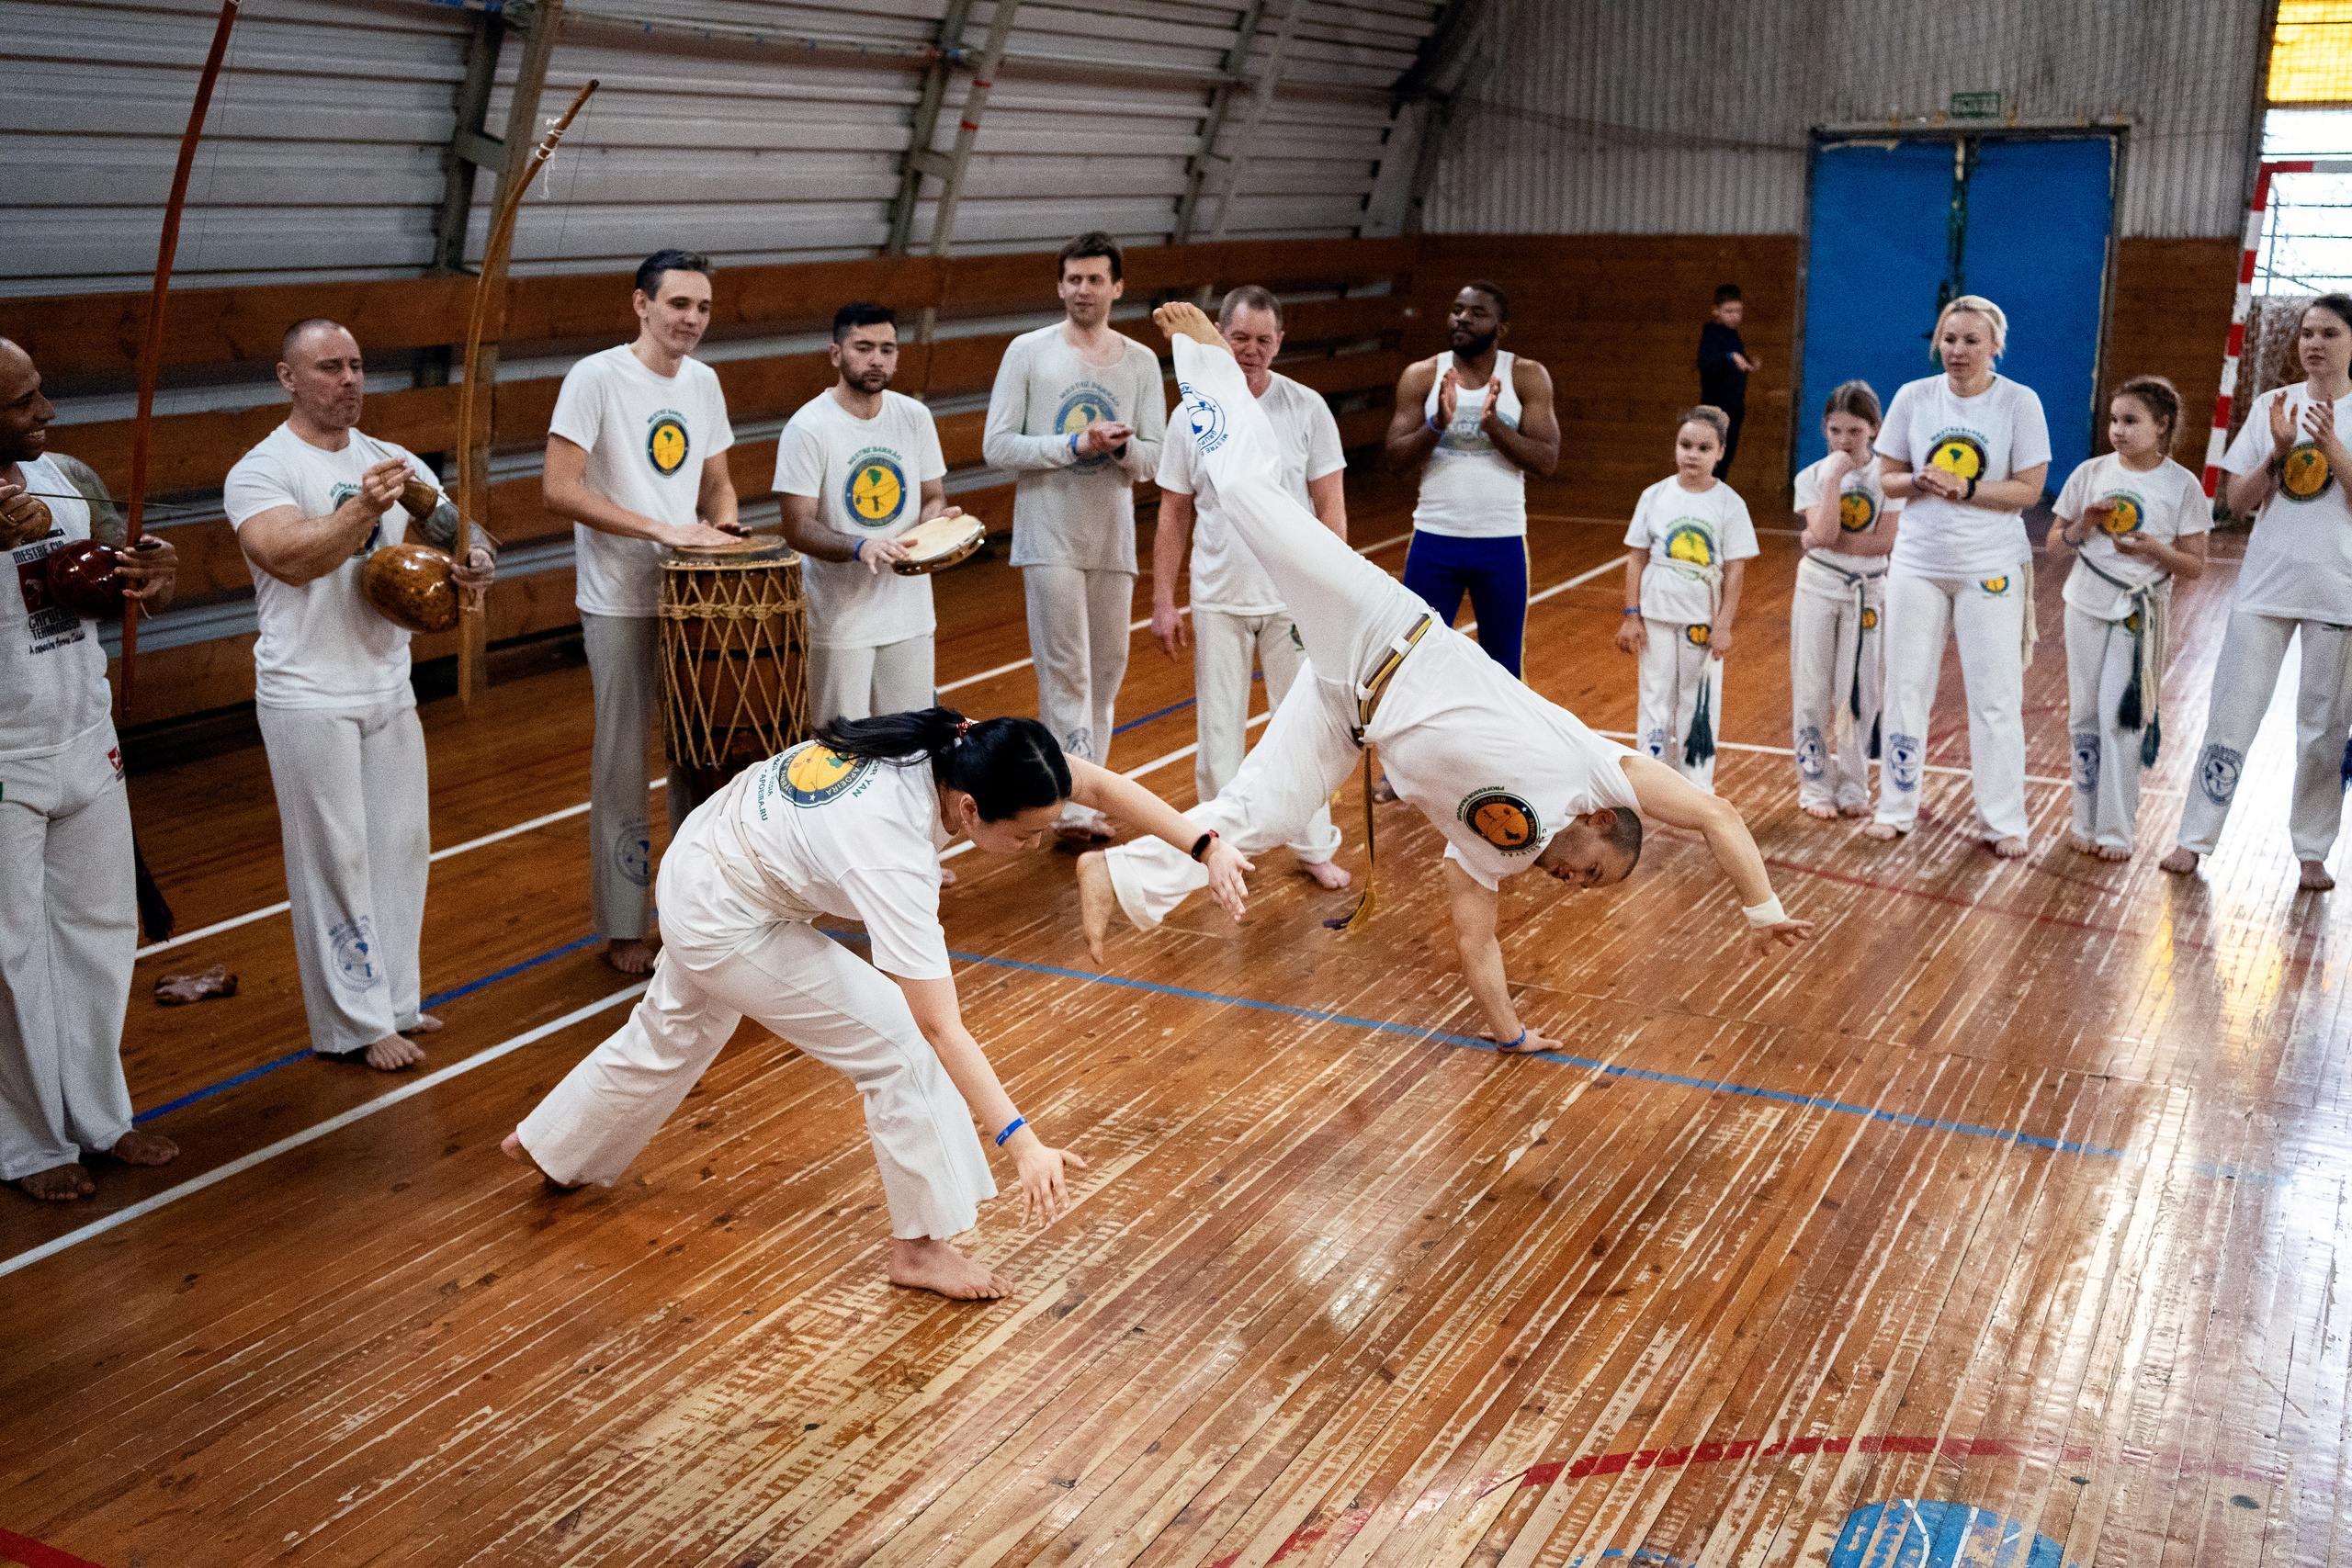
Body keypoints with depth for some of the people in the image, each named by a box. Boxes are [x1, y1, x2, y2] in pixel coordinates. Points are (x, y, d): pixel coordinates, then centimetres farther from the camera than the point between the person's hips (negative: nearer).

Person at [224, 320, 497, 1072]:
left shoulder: (391, 461, 8)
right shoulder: (260, 471, -10)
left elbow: (451, 530, 4)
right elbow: (291, 558, -26)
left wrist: (475, 562, -19)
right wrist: (362, 508, -42)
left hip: (390, 689, 6)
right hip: (309, 699, -6)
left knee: (402, 848, 13)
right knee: (336, 860, 0)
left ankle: (394, 998, 27)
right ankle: (356, 1023, 9)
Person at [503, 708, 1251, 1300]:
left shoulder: (964, 748, -23)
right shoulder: (891, 857, -40)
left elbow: (1099, 783, -14)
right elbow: (941, 1030, -40)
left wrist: (1205, 847, -21)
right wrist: (1023, 1145, -44)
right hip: (729, 920, -9)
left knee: (674, 1035, 31)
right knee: (898, 1043, -11)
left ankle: (554, 1148, 56)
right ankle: (922, 1246, 4)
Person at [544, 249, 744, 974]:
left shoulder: (702, 382, 8)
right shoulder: (596, 378, -12)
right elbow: (559, 489, -19)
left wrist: (723, 527, -3)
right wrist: (662, 529, -23)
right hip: (621, 606, -6)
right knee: (622, 767, 3)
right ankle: (623, 929, 15)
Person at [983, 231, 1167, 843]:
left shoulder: (1141, 362, 8)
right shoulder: (1028, 352, -1)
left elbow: (1150, 461, 6)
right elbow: (997, 447, -7)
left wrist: (1122, 446, -16)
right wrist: (1076, 444, -16)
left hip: (1113, 539, 4)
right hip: (1049, 537, -4)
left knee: (1106, 672, 9)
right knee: (1065, 671, -8)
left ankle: (1088, 797, 21)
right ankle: (1071, 804, -7)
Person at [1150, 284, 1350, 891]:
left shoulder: (1307, 409, -3)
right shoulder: (1192, 417, 0)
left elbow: (1331, 506, -1)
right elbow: (1174, 515, 4)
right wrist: (1162, 602, 1)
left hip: (1294, 597, -1)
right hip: (1217, 600, 1)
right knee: (1219, 729, 8)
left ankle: (1314, 847, 19)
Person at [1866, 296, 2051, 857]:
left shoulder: (2019, 402, -6)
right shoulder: (1914, 397, 0)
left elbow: (2028, 490, -9)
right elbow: (1887, 477, 4)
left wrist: (1964, 488, -21)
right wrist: (1920, 482, -17)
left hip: (1992, 567, -2)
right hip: (1918, 562, 2)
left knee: (1996, 696, 1)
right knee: (1906, 689, 9)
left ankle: (2003, 822, 11)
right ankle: (1895, 808, 23)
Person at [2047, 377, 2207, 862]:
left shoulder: (2182, 485, -4)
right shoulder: (2091, 473, 2)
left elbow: (2195, 566, -2)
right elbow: (2055, 544, 7)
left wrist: (2154, 549, -20)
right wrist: (2085, 524, -13)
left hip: (2141, 612, -3)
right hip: (2087, 605, 3)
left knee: (2121, 717, -7)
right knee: (2085, 716, 7)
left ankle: (2116, 830, 2)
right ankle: (2086, 822, 17)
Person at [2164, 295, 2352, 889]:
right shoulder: (2273, 406, 5)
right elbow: (2237, 500, 2)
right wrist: (2278, 452, -13)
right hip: (2266, 587, 1)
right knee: (2231, 718, 1)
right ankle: (2195, 839, 9)